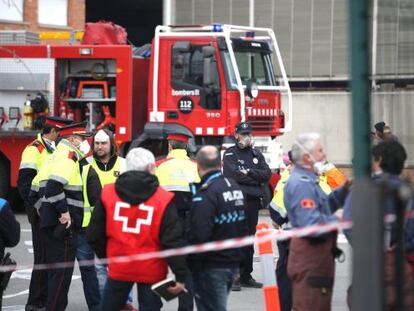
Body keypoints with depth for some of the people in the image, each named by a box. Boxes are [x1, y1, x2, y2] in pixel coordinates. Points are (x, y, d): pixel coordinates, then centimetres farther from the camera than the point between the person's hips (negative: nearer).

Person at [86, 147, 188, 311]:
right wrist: (180, 275, -7)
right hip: (151, 271, -2)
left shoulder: (107, 193, -2)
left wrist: (105, 256, 23)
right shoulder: (163, 199, -10)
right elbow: (173, 241, -12)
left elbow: (94, 235, 5)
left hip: (119, 268, 2)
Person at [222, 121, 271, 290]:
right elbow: (234, 175, -15)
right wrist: (256, 178, -7)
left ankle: (246, 276, 17)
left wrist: (248, 173, -9)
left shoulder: (257, 155, 17)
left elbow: (266, 174, 4)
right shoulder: (230, 154, 1)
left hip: (253, 201, 6)